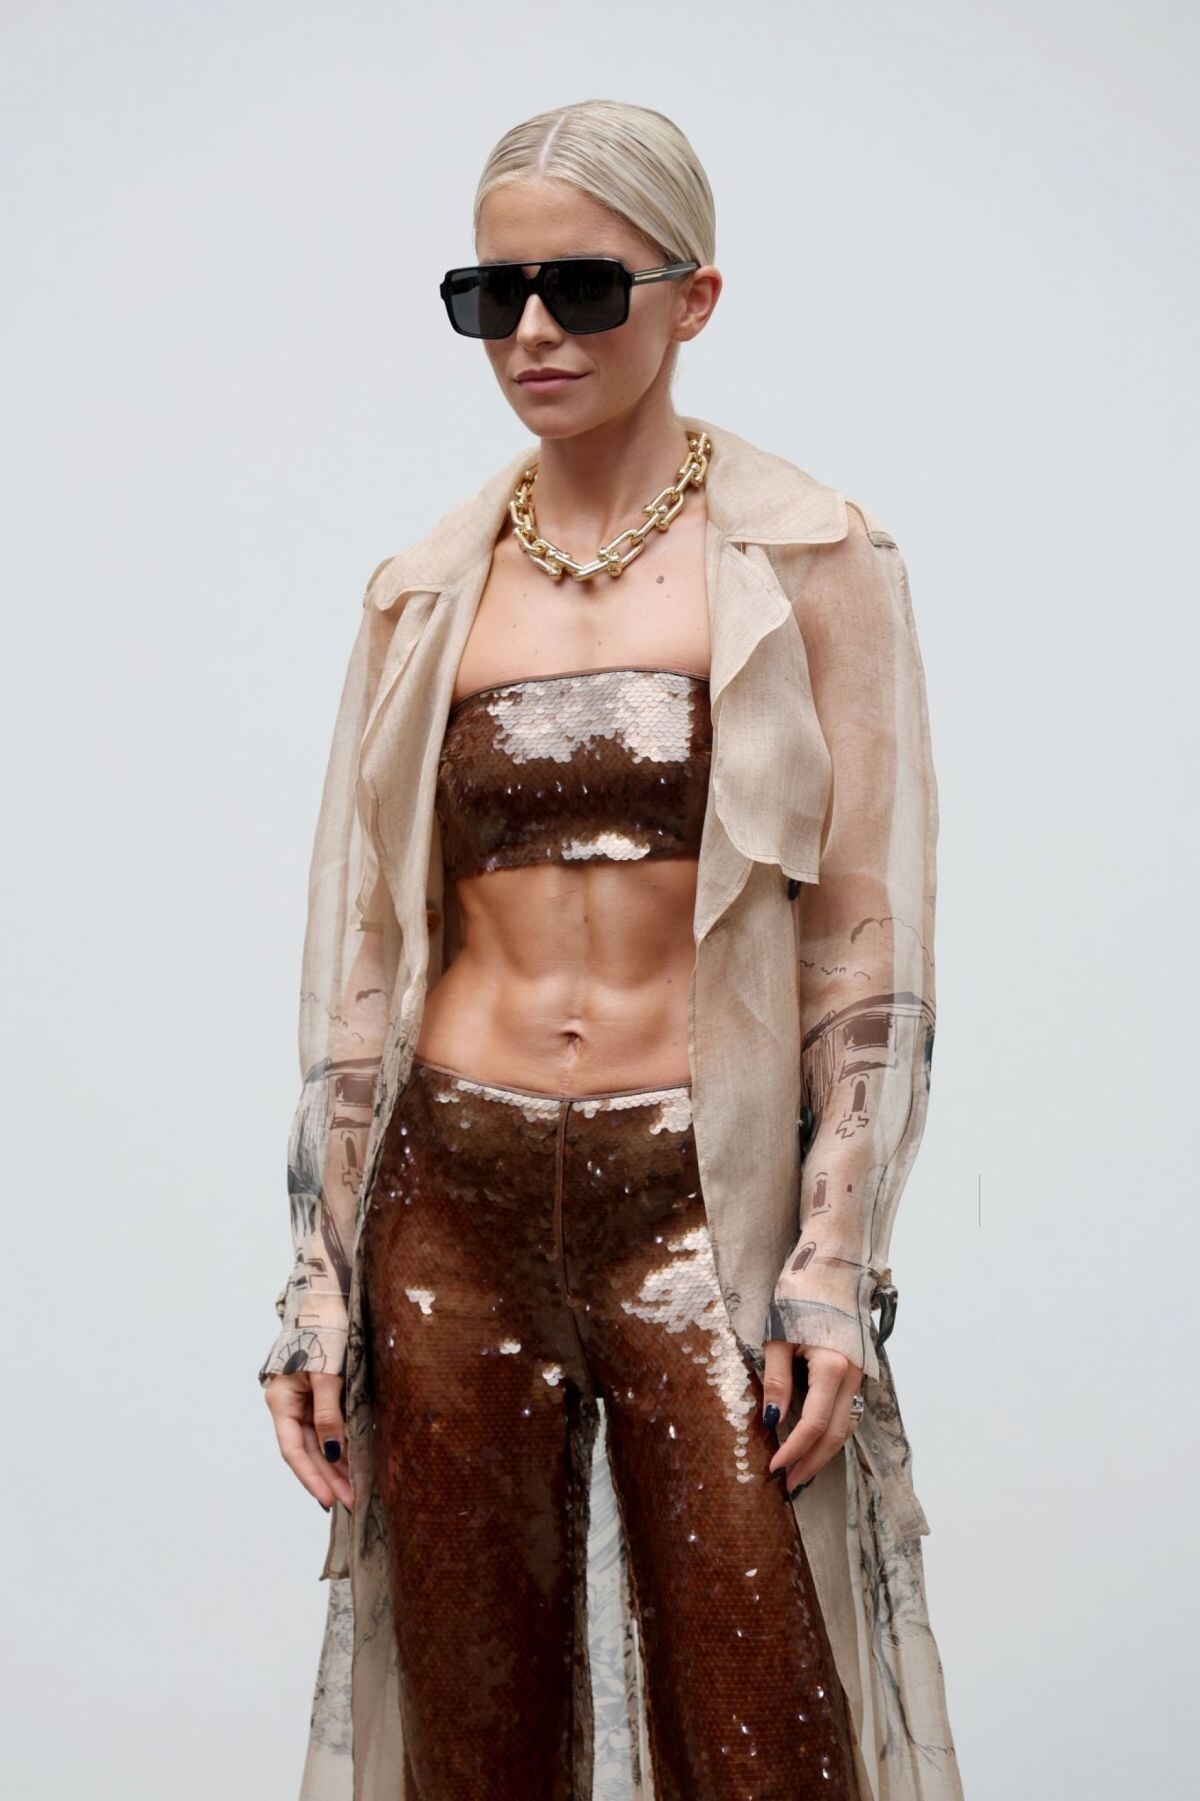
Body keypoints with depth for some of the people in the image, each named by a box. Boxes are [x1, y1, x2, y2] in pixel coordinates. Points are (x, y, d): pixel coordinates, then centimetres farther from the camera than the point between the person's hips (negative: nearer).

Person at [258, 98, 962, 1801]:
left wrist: (837, 1273, -9)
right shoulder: (427, 592, 9)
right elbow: (358, 956, 10)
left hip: (700, 1204, -3)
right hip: (453, 1202, 3)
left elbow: (871, 952, -2)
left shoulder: (808, 562, 1)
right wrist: (318, 1278, 6)